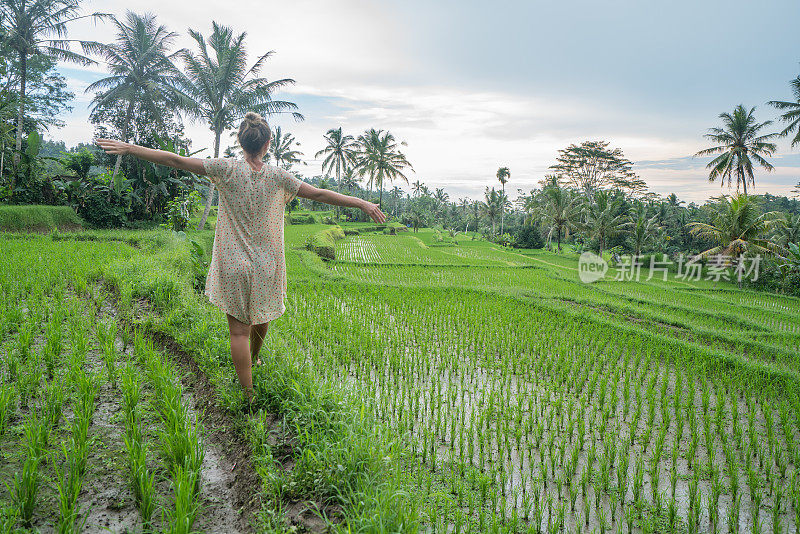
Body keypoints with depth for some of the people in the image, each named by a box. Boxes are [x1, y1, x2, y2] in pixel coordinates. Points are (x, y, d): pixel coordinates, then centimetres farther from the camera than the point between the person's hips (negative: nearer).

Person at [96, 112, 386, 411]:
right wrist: (363, 204, 6)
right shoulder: (277, 177, -5)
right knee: (261, 316, 24)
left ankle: (248, 396, 6)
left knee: (238, 330, 3)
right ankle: (254, 359, 49)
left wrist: (129, 148, 6)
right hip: (266, 263, 2)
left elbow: (176, 161, -5)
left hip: (233, 264, -1)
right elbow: (320, 194, -2)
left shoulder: (227, 169, -7)